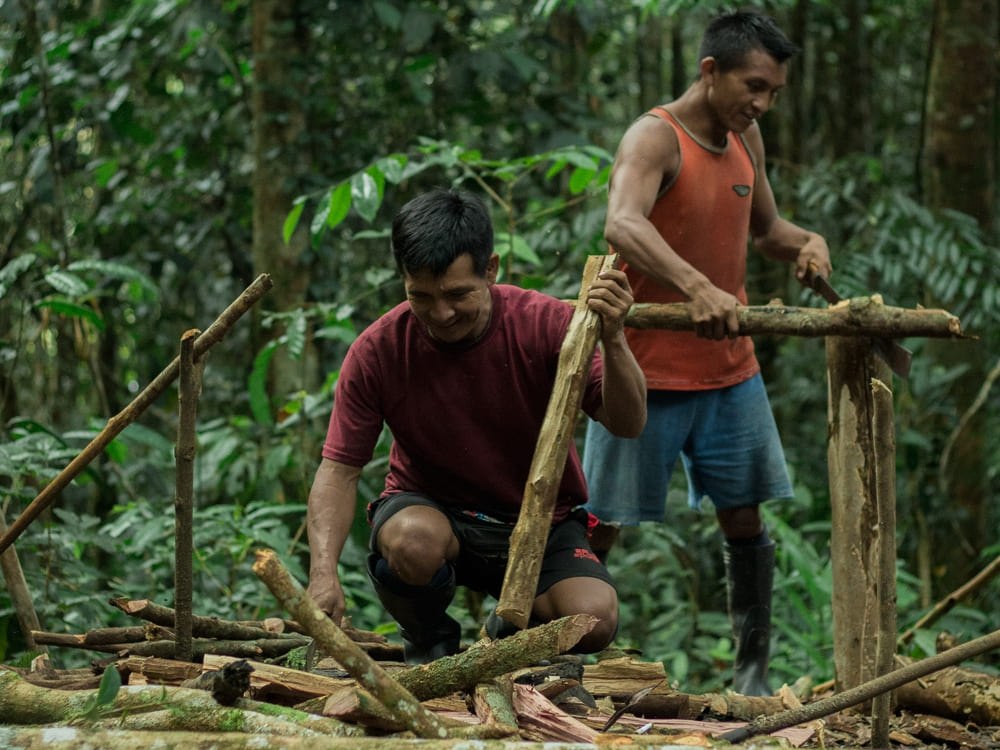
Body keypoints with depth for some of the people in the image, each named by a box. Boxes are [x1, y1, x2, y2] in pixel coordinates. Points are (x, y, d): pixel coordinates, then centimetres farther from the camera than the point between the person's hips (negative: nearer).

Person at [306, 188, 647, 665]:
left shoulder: (544, 323, -15)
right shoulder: (376, 351, -15)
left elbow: (627, 425, -18)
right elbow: (339, 470, -14)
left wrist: (612, 341, -37)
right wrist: (324, 572, -31)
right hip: (430, 507, -1)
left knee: (593, 620, -27)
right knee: (413, 540, -38)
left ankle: (510, 633, 13)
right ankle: (429, 644, -1)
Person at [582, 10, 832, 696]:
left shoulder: (746, 138, 9)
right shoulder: (655, 138, -16)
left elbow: (765, 227, 23)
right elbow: (623, 226, -35)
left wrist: (806, 243, -1)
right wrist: (697, 287, -49)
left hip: (730, 368, 7)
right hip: (646, 369, -7)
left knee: (746, 517, 8)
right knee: (598, 525, -2)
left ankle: (754, 672, 18)